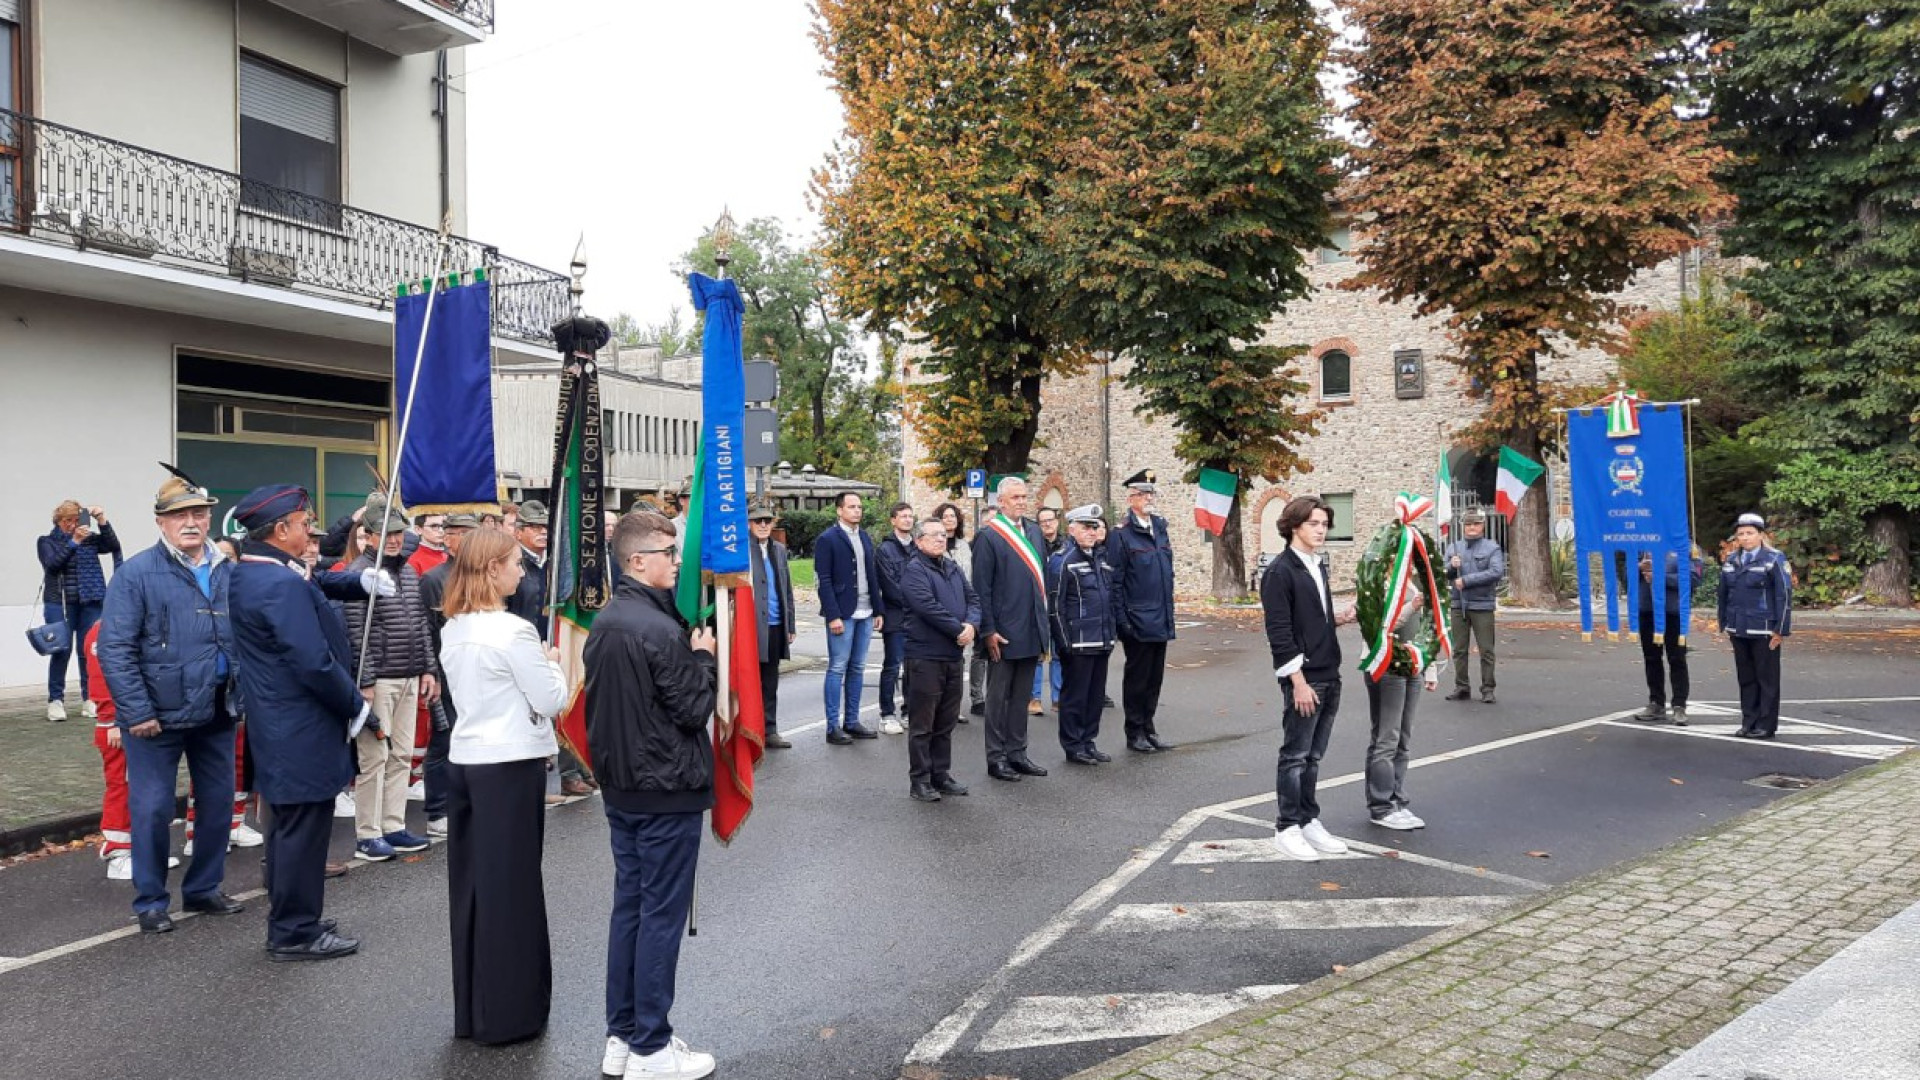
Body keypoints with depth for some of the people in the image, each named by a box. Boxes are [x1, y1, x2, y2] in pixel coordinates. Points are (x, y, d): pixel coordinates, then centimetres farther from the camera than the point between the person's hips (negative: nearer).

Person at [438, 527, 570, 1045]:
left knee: (470, 884, 13)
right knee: (511, 886, 2)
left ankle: (471, 1010, 24)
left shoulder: (452, 631, 8)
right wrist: (553, 664, 5)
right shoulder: (513, 631, -16)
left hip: (464, 760, 8)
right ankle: (508, 1013, 11)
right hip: (510, 766, -8)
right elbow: (551, 701, -12)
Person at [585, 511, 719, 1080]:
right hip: (667, 793, -8)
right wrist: (704, 656, -4)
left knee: (628, 906, 15)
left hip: (620, 787, 8)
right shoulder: (661, 630, -21)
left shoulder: (603, 622, 7)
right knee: (661, 916, 1)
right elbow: (694, 710, -17)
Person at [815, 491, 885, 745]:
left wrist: (878, 610, 10)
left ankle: (851, 721, 18)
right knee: (837, 669, -3)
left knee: (857, 669, 10)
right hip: (842, 614, -6)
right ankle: (833, 726, 2)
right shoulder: (827, 539, -5)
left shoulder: (865, 539, 15)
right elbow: (824, 581, -10)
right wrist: (833, 616, -16)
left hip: (865, 614, 7)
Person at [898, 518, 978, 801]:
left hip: (953, 655, 8)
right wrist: (959, 629, -17)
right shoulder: (913, 570, -9)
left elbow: (972, 599, 10)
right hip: (925, 655, -8)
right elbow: (927, 606, -20)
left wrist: (972, 624, -10)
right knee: (922, 724, 0)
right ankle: (919, 781, 8)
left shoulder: (953, 569, 15)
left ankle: (941, 775, 24)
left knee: (946, 722, 14)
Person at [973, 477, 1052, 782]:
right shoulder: (989, 536, -10)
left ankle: (1017, 753, 24)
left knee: (1021, 697, 14)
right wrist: (988, 631, -14)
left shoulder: (1033, 531, 10)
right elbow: (981, 587, -11)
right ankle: (996, 758, 12)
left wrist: (1043, 621, 14)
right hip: (1004, 631, -6)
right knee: (998, 697, 4)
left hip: (1031, 630, 6)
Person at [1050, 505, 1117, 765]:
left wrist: (1113, 633, 16)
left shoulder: (1102, 558, 13)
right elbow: (1056, 606, -12)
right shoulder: (1062, 561, -10)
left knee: (1095, 693, 13)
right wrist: (1064, 643, -14)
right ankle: (1073, 746, 11)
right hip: (1078, 643, -7)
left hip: (1102, 642, 7)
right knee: (1075, 695, 2)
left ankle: (1088, 741, 23)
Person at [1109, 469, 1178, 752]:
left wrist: (1169, 609, 14)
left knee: (1155, 676, 13)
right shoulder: (1121, 534, -10)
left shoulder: (1160, 526, 11)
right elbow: (1115, 580, -12)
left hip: (1161, 619, 7)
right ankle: (1135, 734, 14)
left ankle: (1148, 729, 24)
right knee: (1137, 677, 4)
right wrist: (1122, 619, -15)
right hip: (1137, 620, -7)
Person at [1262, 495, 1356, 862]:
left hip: (1329, 677, 8)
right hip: (1303, 679, -8)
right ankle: (1288, 828, 8)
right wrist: (1299, 682, -18)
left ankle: (1309, 821, 22)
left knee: (1313, 756, 14)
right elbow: (1279, 633, -16)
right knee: (1295, 756, 0)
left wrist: (1338, 618, 2)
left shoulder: (1319, 567, 13)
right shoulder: (1280, 571, -12)